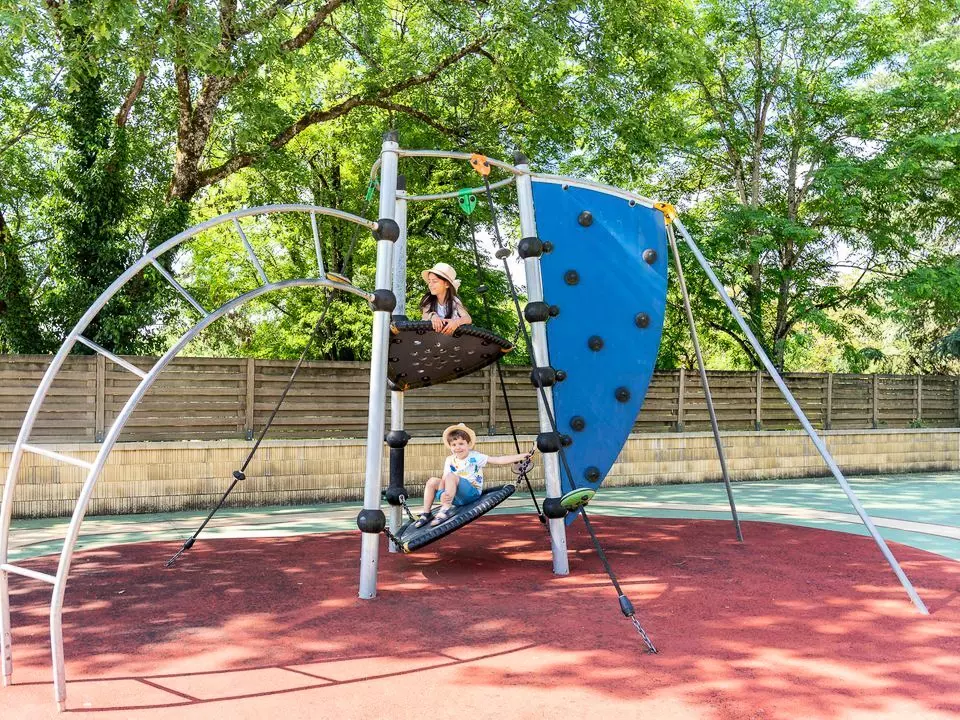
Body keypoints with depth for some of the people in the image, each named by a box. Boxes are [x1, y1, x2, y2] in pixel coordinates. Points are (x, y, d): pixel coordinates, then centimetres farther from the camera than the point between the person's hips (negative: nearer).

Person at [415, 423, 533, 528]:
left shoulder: (475, 457, -3)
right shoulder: (449, 461, 6)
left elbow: (498, 460, -6)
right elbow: (444, 479, -5)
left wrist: (521, 456, -14)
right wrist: (442, 495, -26)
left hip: (472, 494, -5)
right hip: (454, 497, 5)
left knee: (451, 476, -28)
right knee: (432, 481, -12)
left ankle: (446, 509, -34)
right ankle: (426, 513, -9)